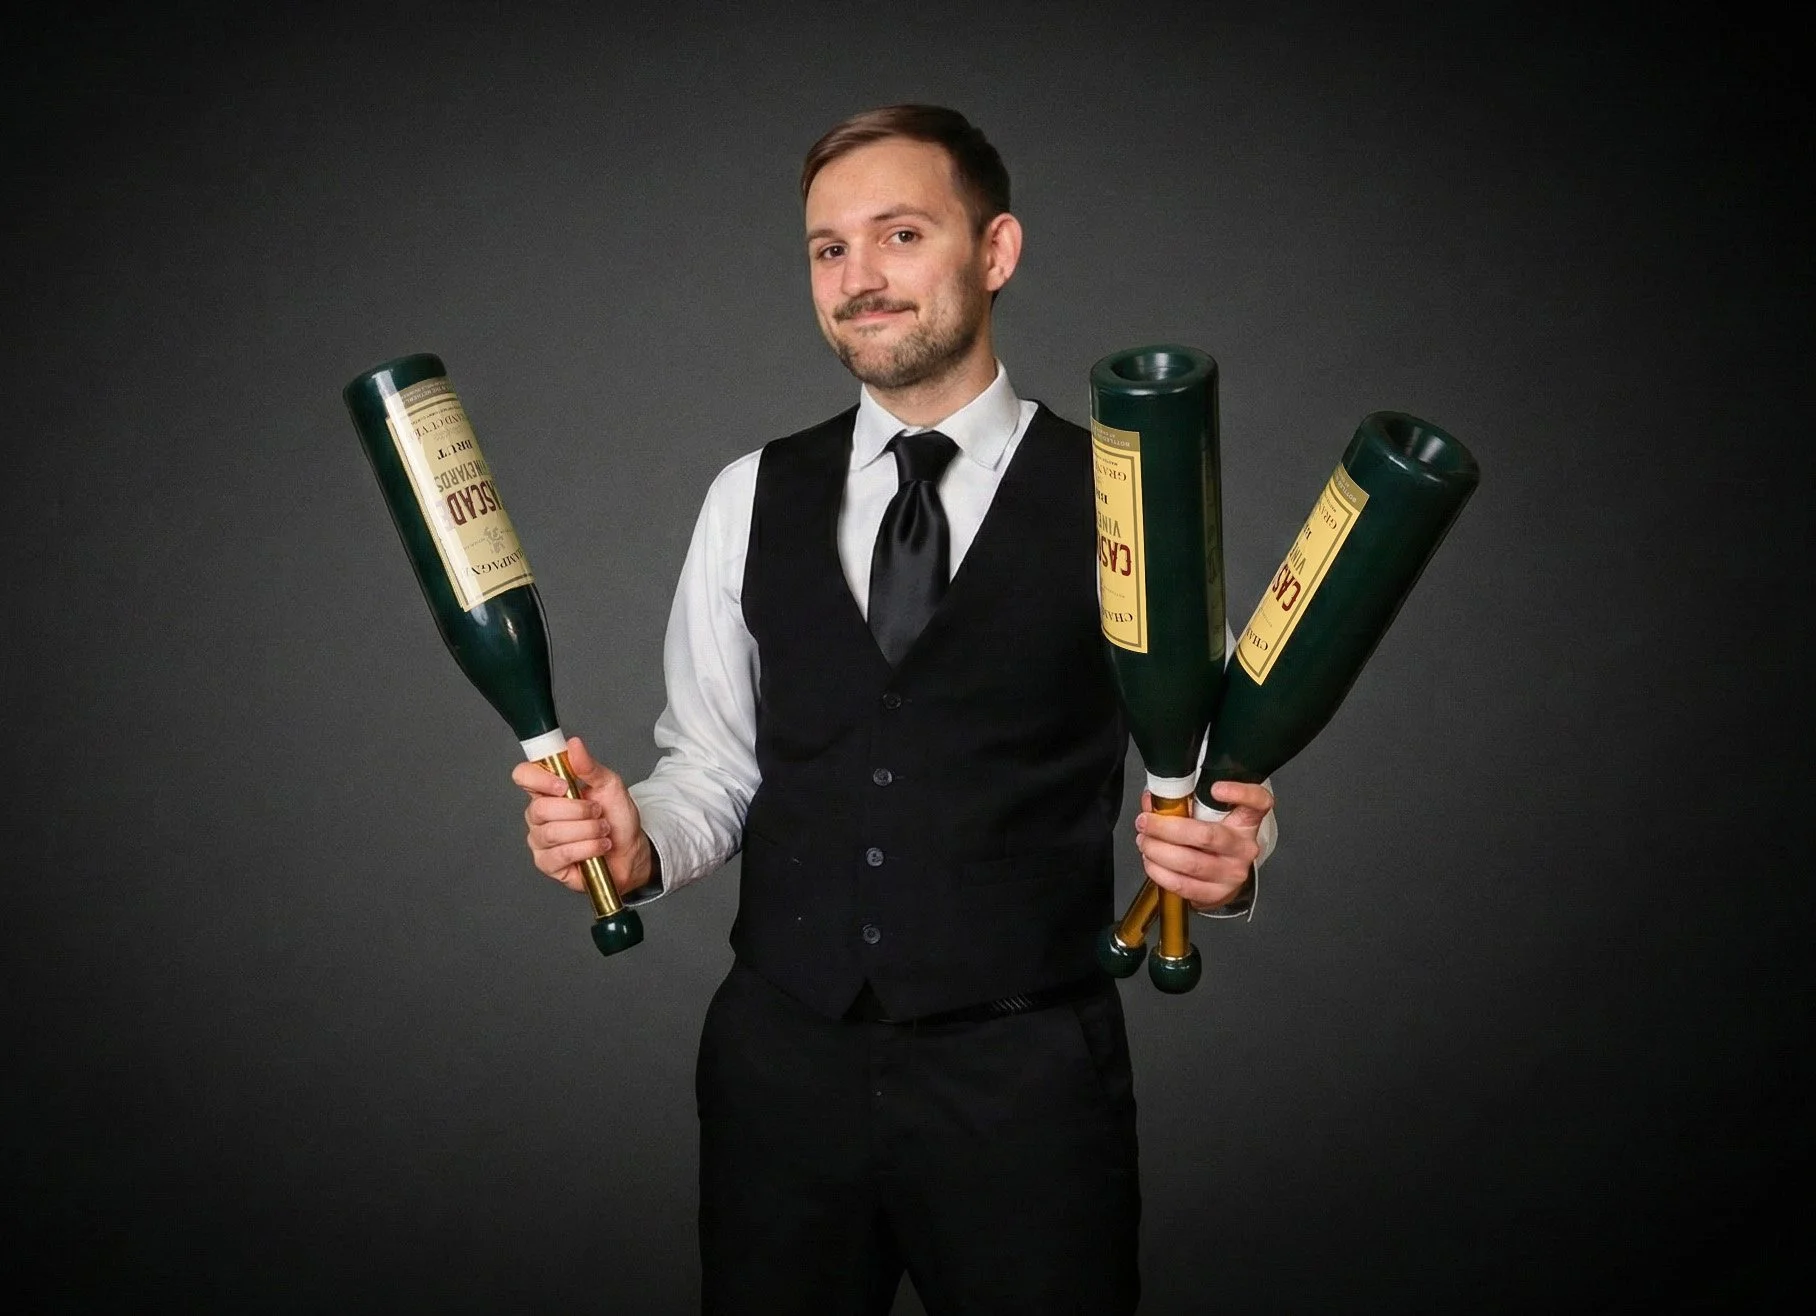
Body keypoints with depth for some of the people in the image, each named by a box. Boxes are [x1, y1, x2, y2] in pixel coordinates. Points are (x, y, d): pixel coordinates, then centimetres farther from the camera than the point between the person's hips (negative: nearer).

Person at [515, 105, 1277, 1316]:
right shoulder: (751, 501, 5)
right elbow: (717, 767, 8)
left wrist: (1225, 853, -21)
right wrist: (634, 841, -11)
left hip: (1025, 1074, -2)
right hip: (781, 1060, 3)